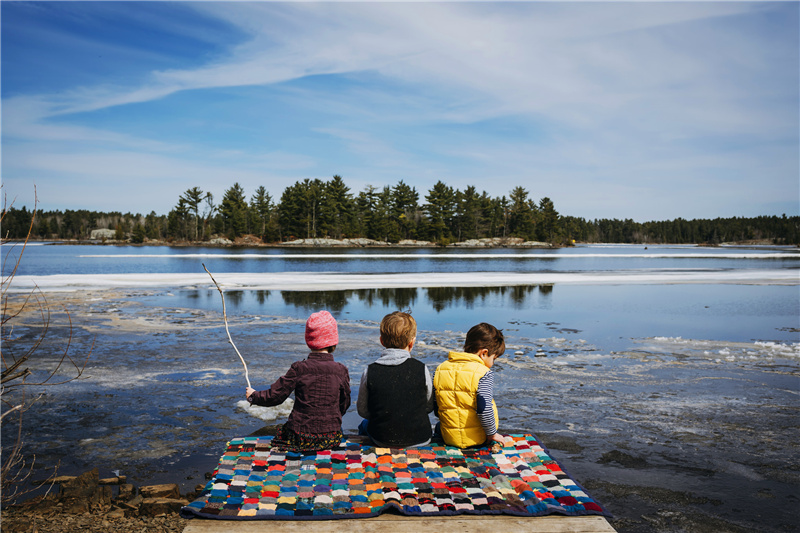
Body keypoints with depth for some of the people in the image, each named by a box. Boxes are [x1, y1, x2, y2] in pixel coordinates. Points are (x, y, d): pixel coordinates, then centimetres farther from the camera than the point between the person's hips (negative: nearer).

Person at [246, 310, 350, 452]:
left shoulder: (299, 369, -11)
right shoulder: (341, 370, -6)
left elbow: (275, 395, -3)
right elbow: (344, 404, 6)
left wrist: (253, 396, 17)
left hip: (301, 439, -3)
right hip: (331, 438, 3)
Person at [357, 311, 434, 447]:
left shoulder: (370, 371, -12)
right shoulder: (421, 369, -13)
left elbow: (362, 410, -1)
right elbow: (429, 406, 0)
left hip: (382, 440, 0)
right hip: (420, 440, 0)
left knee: (365, 424, 34)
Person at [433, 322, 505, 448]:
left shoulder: (440, 369, 1)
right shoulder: (484, 374, -17)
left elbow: (435, 406, 6)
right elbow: (484, 409, -23)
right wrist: (492, 434, -8)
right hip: (477, 440, -4)